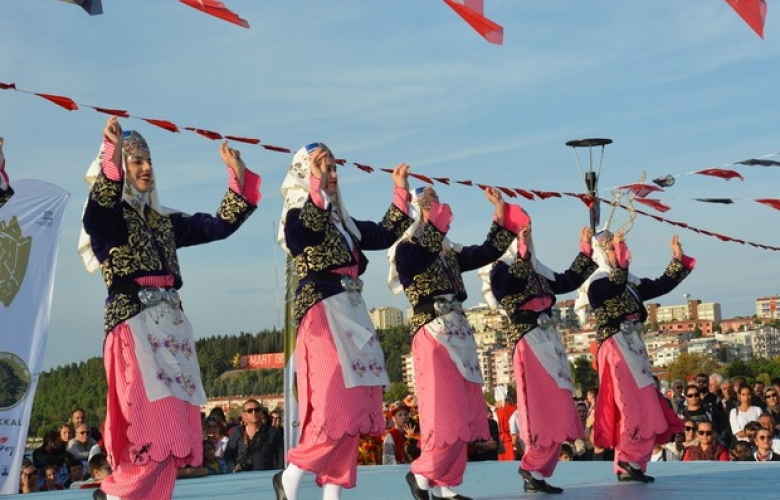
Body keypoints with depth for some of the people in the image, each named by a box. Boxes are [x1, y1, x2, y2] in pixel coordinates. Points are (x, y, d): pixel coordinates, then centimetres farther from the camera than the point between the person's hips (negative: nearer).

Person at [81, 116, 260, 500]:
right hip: (133, 322, -7)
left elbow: (221, 225, 19)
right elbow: (97, 212, -25)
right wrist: (110, 154, -40)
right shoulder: (105, 215, 0)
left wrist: (239, 176, 10)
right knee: (154, 429, -15)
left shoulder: (164, 221, 19)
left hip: (171, 322, 7)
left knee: (176, 432, 4)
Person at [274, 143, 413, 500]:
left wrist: (401, 192, 18)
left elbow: (385, 235, 24)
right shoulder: (299, 215, -4)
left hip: (352, 314, 8)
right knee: (335, 408, -14)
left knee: (352, 409, 4)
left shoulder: (343, 222, 19)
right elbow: (302, 237, -27)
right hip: (322, 314, -8)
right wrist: (317, 185, -37)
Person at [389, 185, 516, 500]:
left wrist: (500, 213, 16)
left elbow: (489, 252, 21)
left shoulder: (450, 253, 17)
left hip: (459, 334, 8)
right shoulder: (407, 251, -4)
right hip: (432, 335, -8)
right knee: (445, 414, -12)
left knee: (463, 416, 5)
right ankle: (422, 474, 4)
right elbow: (423, 251, -27)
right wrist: (435, 222, -23)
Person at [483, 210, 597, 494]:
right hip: (529, 344, -8)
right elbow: (510, 285, -26)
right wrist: (522, 250, -31)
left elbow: (570, 281, 28)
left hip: (550, 341, 8)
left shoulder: (538, 271, 18)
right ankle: (533, 469, -5)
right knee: (544, 410, -12)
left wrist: (586, 249, 26)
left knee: (557, 410, 6)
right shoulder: (501, 269, -4)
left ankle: (536, 472, 10)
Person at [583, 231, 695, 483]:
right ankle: (628, 463, -8)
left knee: (642, 407, 9)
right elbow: (615, 287, -29)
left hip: (634, 348, 9)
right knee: (635, 406, -12)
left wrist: (678, 259, 15)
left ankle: (629, 464, 13)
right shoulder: (597, 283, -8)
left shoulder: (631, 282, 17)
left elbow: (661, 286, 19)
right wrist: (620, 258, -35)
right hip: (617, 349, -9)